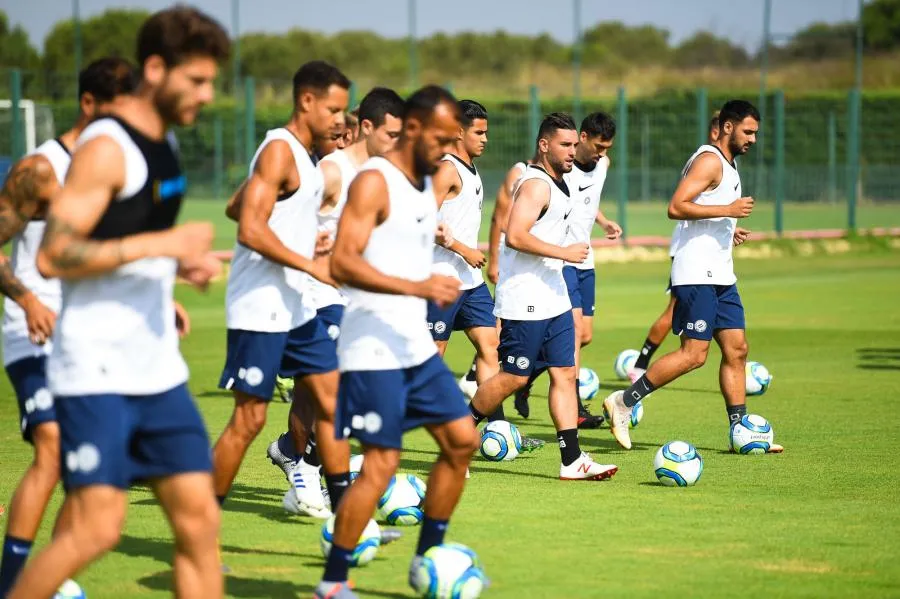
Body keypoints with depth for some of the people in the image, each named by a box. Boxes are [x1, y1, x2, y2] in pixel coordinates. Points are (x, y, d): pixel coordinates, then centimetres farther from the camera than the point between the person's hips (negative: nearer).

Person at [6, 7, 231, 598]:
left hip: (159, 368, 8)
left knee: (199, 518, 3)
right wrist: (163, 244, -23)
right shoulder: (106, 147, -14)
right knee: (98, 527, -13)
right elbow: (53, 255, -21)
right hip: (96, 371, -8)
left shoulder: (164, 143, 13)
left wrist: (182, 265, 8)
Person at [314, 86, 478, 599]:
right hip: (374, 350, -9)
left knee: (462, 441, 7)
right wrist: (418, 287, -29)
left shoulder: (428, 185, 15)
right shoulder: (374, 182, -13)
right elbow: (342, 263, -23)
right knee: (382, 462, -10)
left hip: (417, 347, 9)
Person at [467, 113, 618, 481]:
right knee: (515, 377, -3)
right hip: (525, 301, -10)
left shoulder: (558, 184, 15)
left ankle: (572, 461, 2)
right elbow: (515, 236, -26)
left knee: (565, 373, 4)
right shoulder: (536, 185, -16)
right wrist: (563, 253, -22)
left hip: (553, 298, 10)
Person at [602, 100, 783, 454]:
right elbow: (676, 207, -22)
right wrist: (727, 210, -22)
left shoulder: (727, 164, 19)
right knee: (694, 354, -12)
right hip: (696, 273, -10)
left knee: (736, 349, 6)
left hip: (720, 274, 10)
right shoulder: (709, 160, -12)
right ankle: (623, 402, -5)